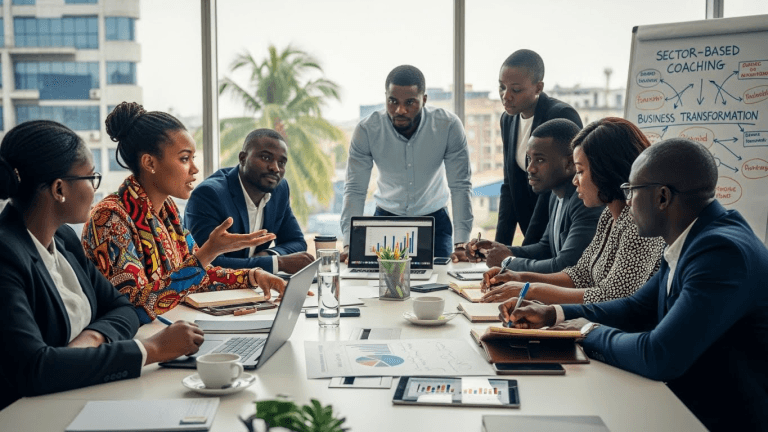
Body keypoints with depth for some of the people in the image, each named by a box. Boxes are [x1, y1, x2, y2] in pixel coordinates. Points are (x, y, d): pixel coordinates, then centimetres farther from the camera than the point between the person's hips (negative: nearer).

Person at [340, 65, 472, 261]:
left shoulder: (449, 126, -19)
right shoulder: (366, 130, -18)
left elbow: (460, 186, -15)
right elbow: (355, 189, -15)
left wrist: (461, 242, -24)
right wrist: (349, 244, -26)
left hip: (435, 221, 0)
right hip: (385, 220, 1)